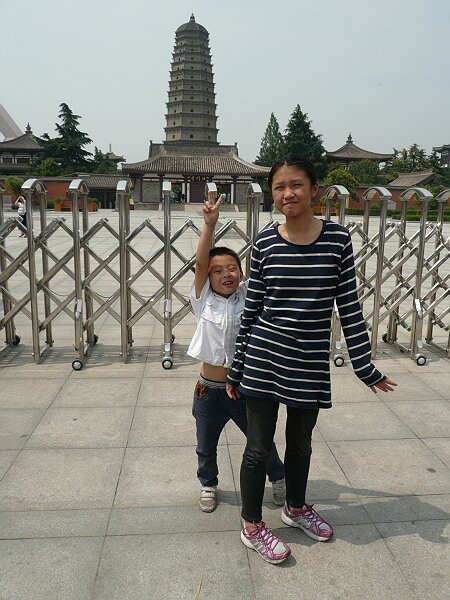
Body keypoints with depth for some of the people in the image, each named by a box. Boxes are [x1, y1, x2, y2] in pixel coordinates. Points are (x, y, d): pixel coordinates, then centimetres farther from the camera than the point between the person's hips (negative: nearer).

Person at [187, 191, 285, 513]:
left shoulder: (247, 296, -6)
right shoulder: (204, 299, -9)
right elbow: (200, 261, -21)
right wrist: (210, 224, -30)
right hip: (209, 389, 0)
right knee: (206, 446, 20)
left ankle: (278, 477, 43)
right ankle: (208, 484, 46)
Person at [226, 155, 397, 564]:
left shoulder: (338, 239, -5)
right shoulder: (265, 243, -5)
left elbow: (350, 307, -1)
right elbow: (251, 310, 1)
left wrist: (365, 366, 0)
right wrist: (236, 368, 5)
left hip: (311, 364, 1)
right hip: (264, 360, -1)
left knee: (300, 443, 20)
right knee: (259, 446, 9)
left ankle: (296, 507, 45)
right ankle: (252, 526, 30)